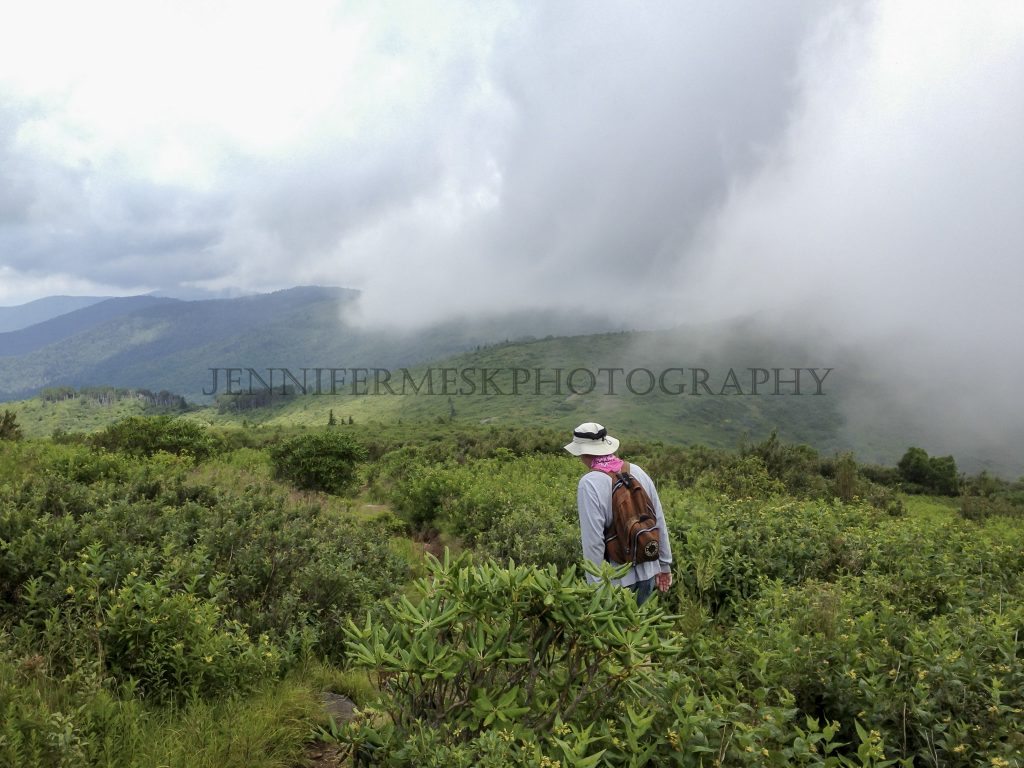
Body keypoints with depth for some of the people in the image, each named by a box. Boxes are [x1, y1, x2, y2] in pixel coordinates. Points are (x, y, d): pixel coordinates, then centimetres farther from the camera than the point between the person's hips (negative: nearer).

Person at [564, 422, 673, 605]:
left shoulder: (589, 484, -18)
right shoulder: (638, 471, 0)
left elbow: (593, 541, -20)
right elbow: (660, 522, 6)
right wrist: (665, 565, 16)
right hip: (647, 571, 5)